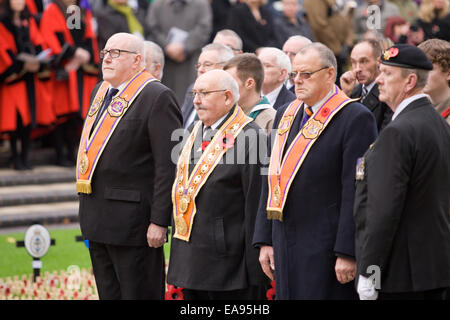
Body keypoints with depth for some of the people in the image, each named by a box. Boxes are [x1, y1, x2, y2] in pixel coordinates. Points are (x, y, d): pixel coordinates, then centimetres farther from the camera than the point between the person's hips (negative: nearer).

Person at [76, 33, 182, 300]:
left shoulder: (157, 97, -12)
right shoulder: (101, 91, 14)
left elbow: (169, 165, -16)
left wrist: (159, 221, -20)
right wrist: (87, 210, 19)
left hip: (132, 220, -8)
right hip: (96, 218, 9)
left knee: (138, 294, -1)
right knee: (108, 294, 15)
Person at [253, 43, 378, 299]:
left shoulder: (355, 118, -9)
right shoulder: (285, 115, 14)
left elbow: (356, 191, -14)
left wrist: (347, 252, -17)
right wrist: (265, 239, 12)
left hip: (326, 246, -7)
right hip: (286, 245, 7)